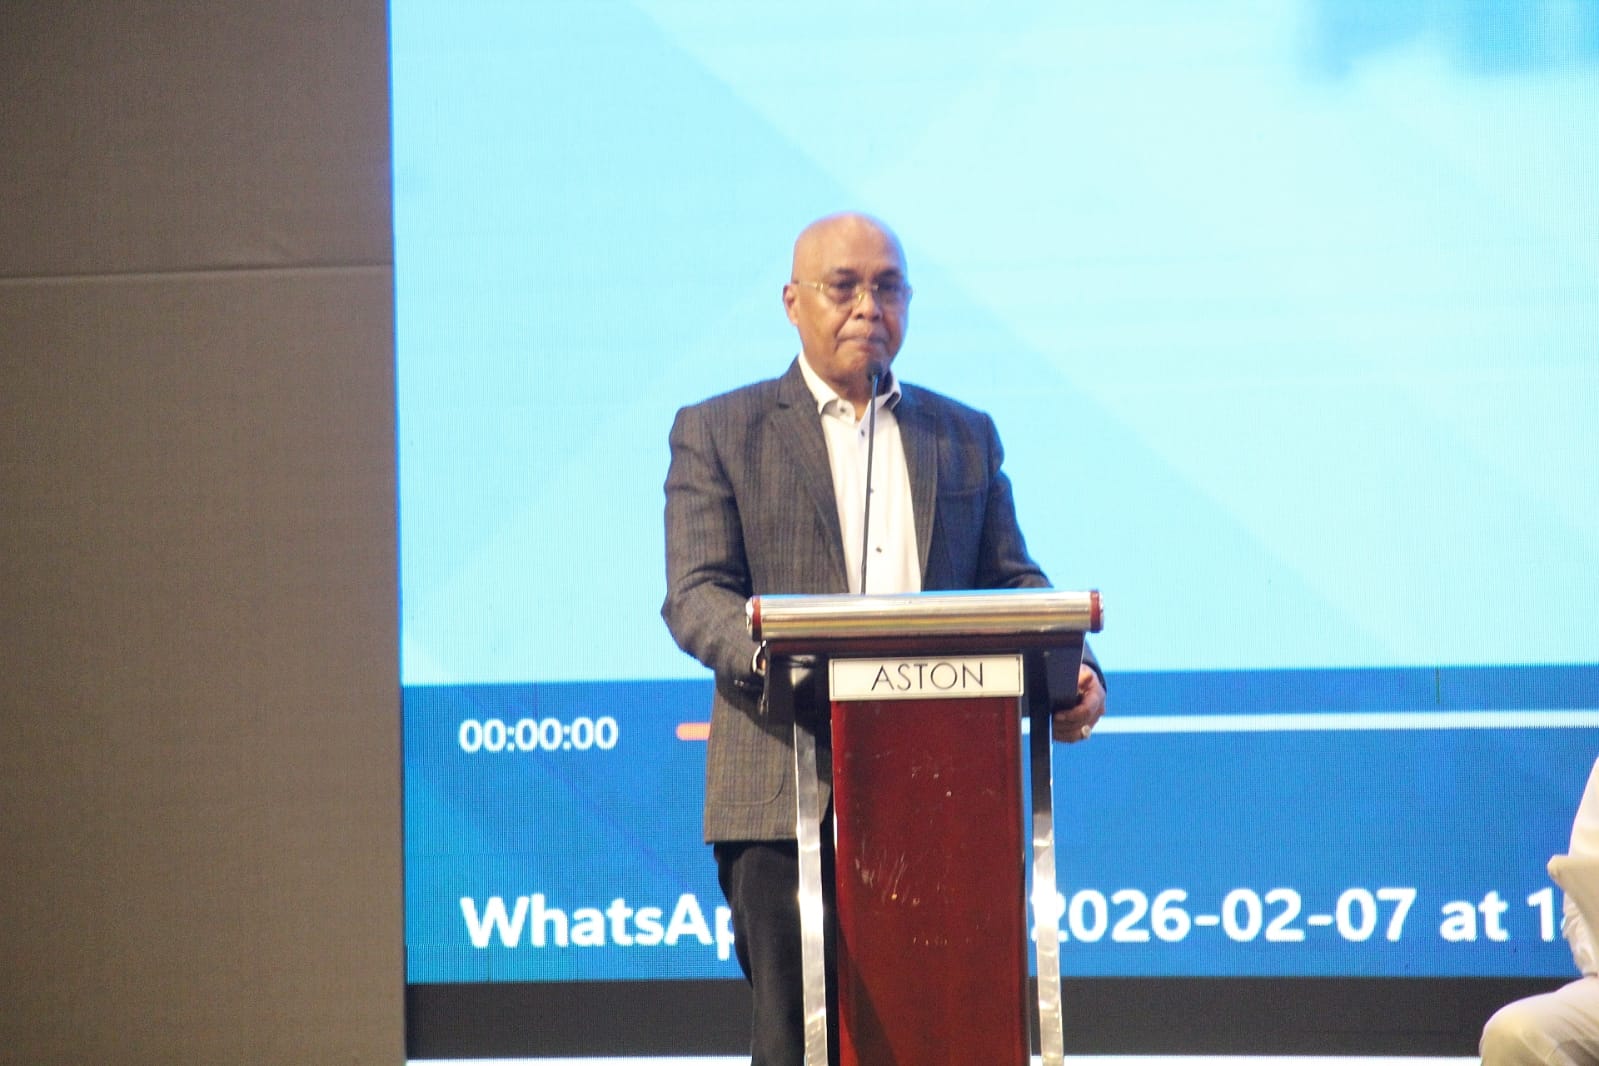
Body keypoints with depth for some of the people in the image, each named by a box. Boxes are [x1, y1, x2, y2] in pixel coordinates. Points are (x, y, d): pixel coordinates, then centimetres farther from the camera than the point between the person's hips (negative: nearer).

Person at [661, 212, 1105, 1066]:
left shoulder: (965, 435, 20)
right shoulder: (718, 433, 9)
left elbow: (1010, 583, 15)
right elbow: (695, 594, -1)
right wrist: (770, 653, -23)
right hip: (786, 794, -2)